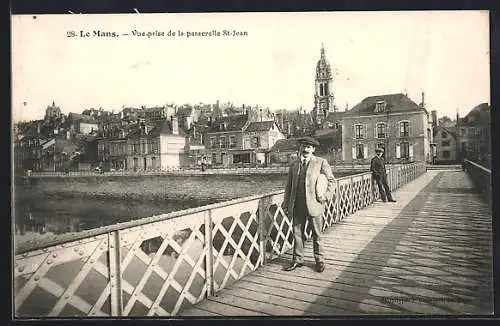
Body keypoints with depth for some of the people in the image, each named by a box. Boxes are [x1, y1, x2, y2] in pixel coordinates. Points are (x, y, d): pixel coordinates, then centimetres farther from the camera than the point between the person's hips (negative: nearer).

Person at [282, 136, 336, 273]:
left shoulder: (321, 162, 0)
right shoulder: (293, 164, 11)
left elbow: (331, 180, 4)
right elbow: (289, 185, 13)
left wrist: (325, 196, -5)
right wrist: (286, 203, 10)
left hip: (314, 204, -3)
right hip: (297, 205, 3)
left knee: (316, 234, 7)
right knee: (297, 233, 8)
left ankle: (319, 260, 22)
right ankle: (298, 259, 22)